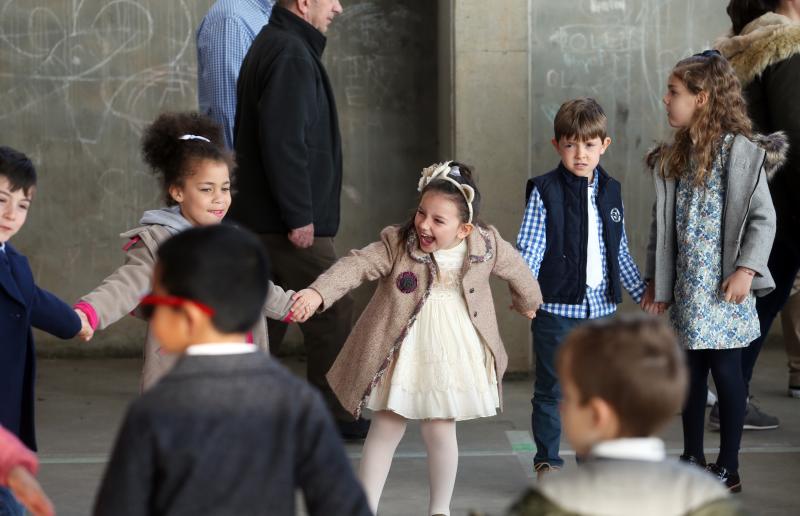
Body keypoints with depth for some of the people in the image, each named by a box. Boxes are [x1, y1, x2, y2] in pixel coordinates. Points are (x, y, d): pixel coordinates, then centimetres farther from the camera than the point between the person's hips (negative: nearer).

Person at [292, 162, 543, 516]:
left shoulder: (486, 246, -9)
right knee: (385, 430, 7)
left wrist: (528, 301, 32)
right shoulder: (396, 244, -14)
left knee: (439, 431, 6)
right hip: (401, 355, 0)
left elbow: (514, 268, 12)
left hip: (452, 357, 1)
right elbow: (356, 266, -27)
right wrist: (318, 292, -45)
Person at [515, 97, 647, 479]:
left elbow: (620, 252, 16)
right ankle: (547, 460, 16)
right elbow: (530, 247, -11)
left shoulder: (611, 191, 9)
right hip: (556, 307, -4)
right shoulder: (545, 191, -6)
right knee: (551, 389, 5)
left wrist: (642, 292, 16)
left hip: (600, 305, 4)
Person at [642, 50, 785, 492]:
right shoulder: (673, 157, 11)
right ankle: (693, 462, 22)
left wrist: (746, 269, -18)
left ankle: (728, 469, 9)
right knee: (692, 372, 12)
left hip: (724, 288, -6)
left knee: (725, 371, -1)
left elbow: (763, 218, -11)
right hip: (687, 286, 6)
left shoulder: (740, 151, -9)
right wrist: (656, 280, 12)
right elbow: (663, 223, 13)